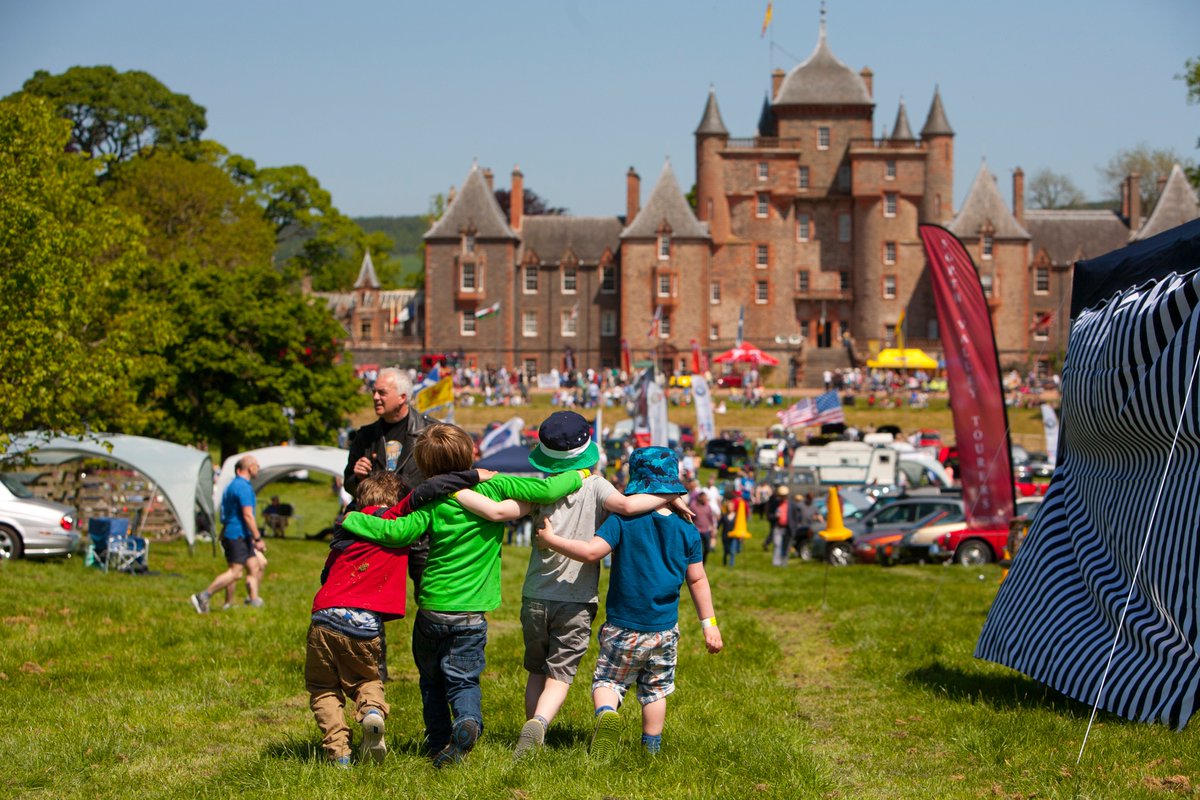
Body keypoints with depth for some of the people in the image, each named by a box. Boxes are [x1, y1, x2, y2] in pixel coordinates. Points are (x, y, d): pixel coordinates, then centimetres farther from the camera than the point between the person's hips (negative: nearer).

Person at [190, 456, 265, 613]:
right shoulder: (243, 487, -16)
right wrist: (258, 538, -20)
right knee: (235, 573, -12)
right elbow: (247, 515, -21)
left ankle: (254, 601, 9)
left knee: (254, 567, 9)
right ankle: (203, 597, -10)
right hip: (237, 536, -10)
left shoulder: (234, 485, 16)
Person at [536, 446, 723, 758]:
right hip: (665, 630, 3)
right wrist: (709, 623, 11)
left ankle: (607, 713, -24)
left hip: (623, 627, -3)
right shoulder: (687, 532, -1)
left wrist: (550, 539, -8)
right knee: (655, 690, 19)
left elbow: (591, 552, -21)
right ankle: (651, 748, 23)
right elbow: (697, 580, 4)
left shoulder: (623, 522, -11)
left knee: (607, 680, 7)